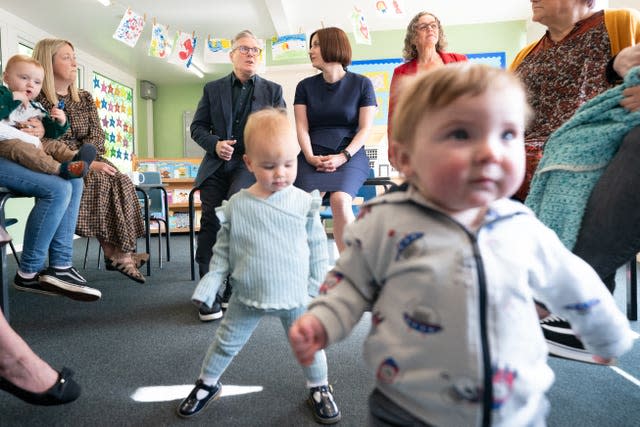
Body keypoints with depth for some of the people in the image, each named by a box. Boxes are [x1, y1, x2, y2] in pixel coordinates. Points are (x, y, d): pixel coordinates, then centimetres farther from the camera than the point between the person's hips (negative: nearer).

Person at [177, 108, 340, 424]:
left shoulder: (305, 202, -11)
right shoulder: (236, 206, -8)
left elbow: (317, 247, -3)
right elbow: (223, 249, 1)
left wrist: (317, 286, -3)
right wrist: (210, 282, -5)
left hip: (295, 295, -1)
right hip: (247, 295, 1)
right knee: (225, 344, 17)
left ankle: (319, 388, 40)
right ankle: (207, 383, 43)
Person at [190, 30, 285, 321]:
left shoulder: (272, 91, 13)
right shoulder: (212, 89, 17)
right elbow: (197, 127, 15)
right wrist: (215, 144, -6)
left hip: (252, 163, -2)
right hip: (217, 163, 2)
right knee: (211, 218, -18)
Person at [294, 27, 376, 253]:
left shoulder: (361, 84, 9)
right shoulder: (305, 86, 16)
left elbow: (365, 128, 3)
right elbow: (302, 128, 7)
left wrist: (342, 157, -12)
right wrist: (310, 157, -11)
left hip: (349, 155, -2)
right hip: (313, 155, 2)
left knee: (340, 200, -30)